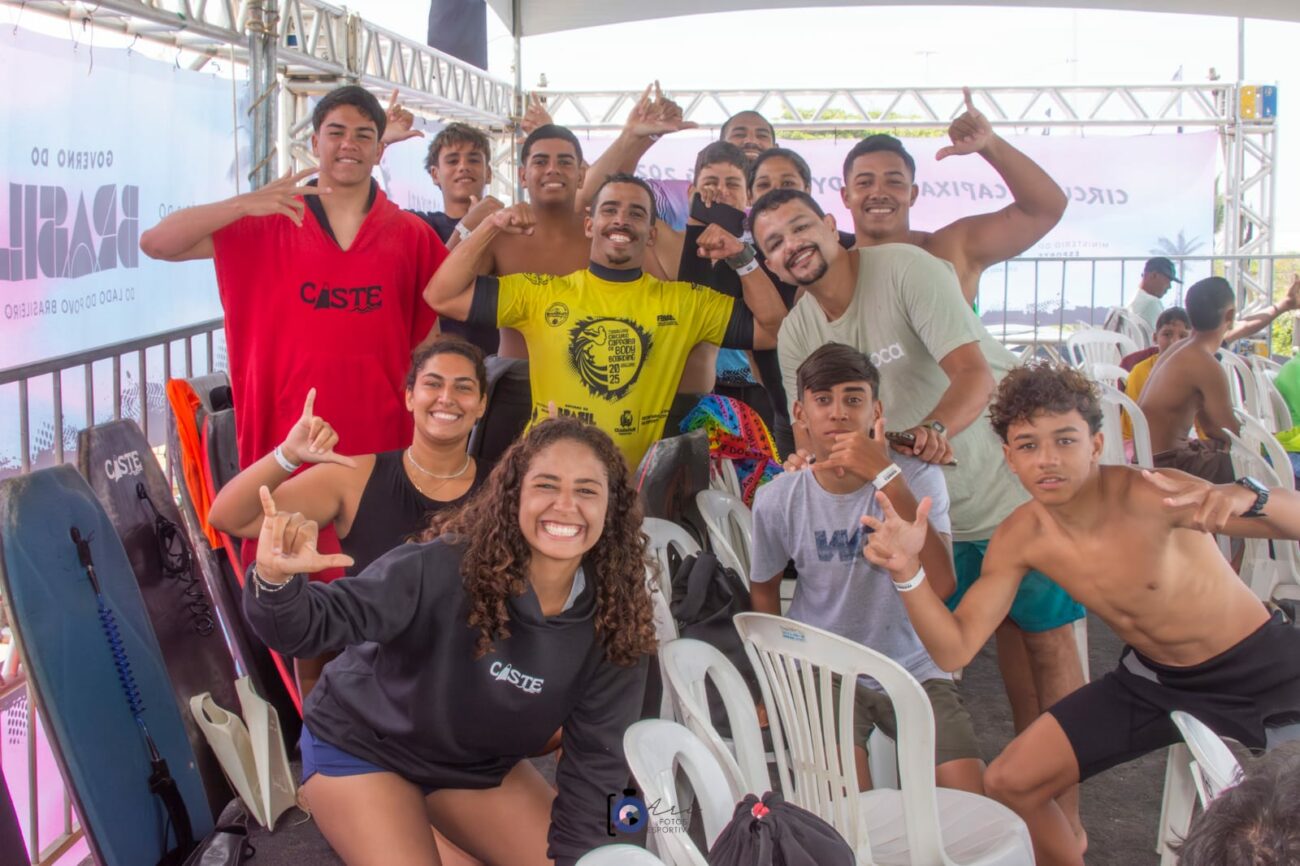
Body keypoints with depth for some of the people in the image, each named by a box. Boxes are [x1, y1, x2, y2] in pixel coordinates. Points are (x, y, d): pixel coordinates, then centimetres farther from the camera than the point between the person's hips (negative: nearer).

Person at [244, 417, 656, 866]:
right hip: (363, 745, -4)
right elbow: (323, 621, -34)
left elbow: (594, 756, -9)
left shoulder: (614, 622, -17)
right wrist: (275, 578, -55)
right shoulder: (448, 566, -32)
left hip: (480, 764, 5)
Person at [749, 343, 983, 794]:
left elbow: (941, 583, -27)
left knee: (969, 791, -17)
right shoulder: (778, 499, -6)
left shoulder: (917, 477, -11)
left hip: (912, 669, 0)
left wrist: (886, 475, -31)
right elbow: (764, 586, 13)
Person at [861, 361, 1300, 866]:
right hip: (1152, 677, 4)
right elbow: (955, 650, -14)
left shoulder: (1147, 494, -29)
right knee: (1007, 784, 0)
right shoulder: (1019, 539, -12)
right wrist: (907, 571, -29)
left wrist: (1246, 497, -56)